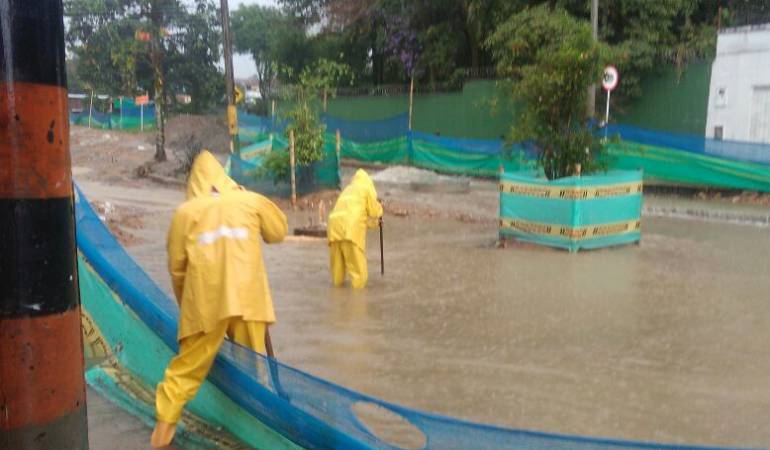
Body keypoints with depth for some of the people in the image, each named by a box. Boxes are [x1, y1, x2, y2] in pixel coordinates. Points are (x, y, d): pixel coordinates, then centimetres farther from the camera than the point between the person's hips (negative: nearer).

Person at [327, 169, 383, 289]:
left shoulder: (347, 190, 31)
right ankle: (358, 282, 2)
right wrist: (380, 209, 36)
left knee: (337, 256, 16)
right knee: (356, 256, 1)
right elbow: (375, 211, 13)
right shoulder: (366, 189, 14)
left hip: (335, 222, 6)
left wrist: (373, 222, 43)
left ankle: (337, 280, 25)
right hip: (351, 226, -6)